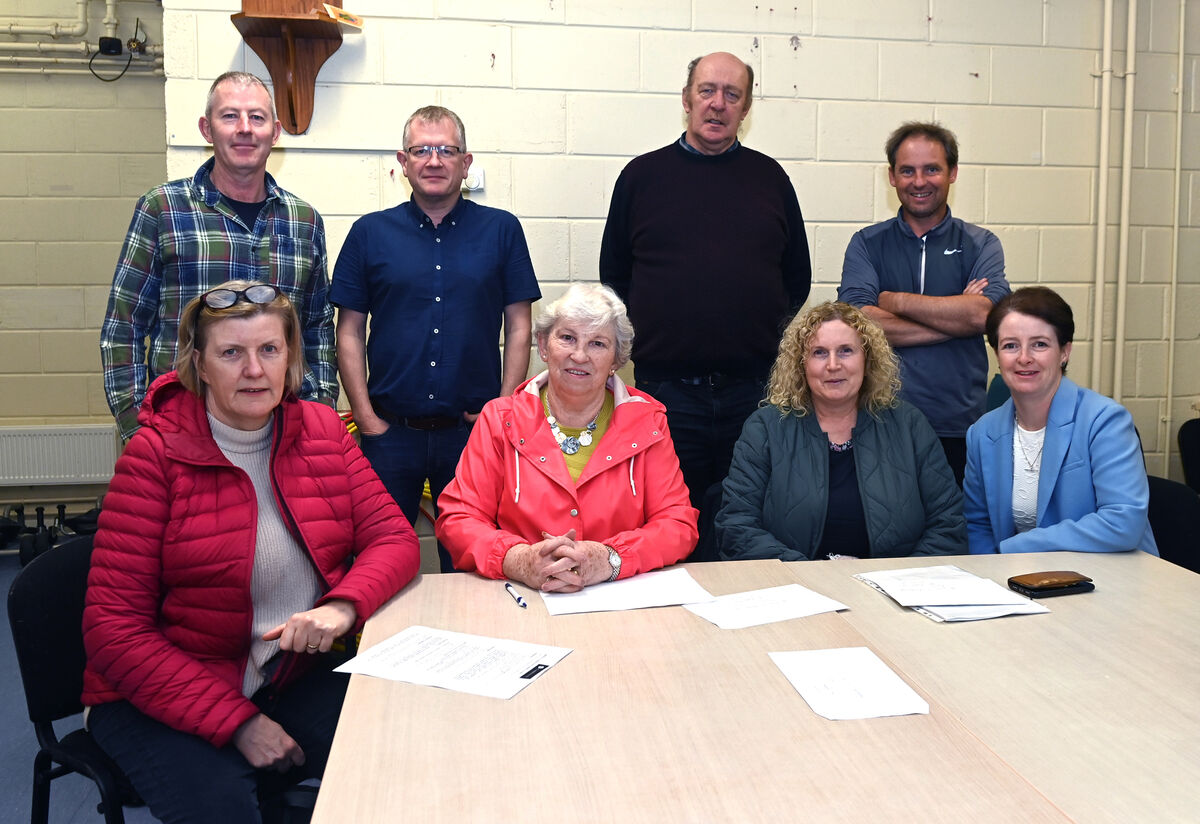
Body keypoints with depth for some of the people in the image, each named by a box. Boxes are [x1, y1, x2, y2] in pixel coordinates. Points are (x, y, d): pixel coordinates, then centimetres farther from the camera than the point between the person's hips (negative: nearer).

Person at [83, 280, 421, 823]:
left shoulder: (321, 429, 2)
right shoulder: (155, 455, -11)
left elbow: (393, 537, 0)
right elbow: (115, 629, -12)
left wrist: (344, 605, -23)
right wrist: (237, 721, -18)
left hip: (295, 678, 4)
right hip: (164, 697, -3)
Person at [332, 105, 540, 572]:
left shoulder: (501, 230, 5)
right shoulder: (369, 233, 5)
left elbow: (518, 327, 4)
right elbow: (350, 332, 5)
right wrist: (366, 417, -3)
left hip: (473, 429, 0)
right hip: (390, 430, 0)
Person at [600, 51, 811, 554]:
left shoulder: (770, 178, 10)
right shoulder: (642, 176, 6)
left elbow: (798, 278, 15)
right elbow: (613, 276, 10)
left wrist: (775, 337, 5)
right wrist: (641, 336, 1)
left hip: (754, 389, 1)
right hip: (666, 389, -1)